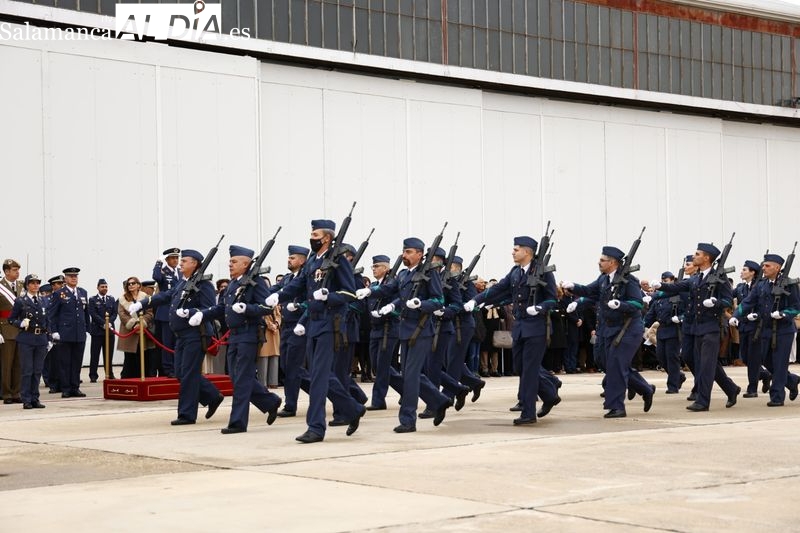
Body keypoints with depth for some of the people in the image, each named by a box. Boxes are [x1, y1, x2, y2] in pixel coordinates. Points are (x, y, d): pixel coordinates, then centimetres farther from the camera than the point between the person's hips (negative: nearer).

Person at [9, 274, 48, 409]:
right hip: (26, 339, -4)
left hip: (41, 339, 4)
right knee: (27, 371, -3)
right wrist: (21, 323, -19)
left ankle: (35, 399, 13)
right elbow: (11, 319, 0)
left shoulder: (43, 302, 12)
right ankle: (26, 400, 3)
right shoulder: (20, 301, -1)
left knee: (38, 371, 6)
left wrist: (47, 338, 12)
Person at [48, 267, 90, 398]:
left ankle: (75, 388, 11)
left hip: (80, 334, 4)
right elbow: (51, 314, -2)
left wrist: (87, 329, 11)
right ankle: (66, 389, 4)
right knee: (65, 362, 0)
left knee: (77, 362, 5)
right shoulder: (59, 294, -1)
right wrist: (54, 331, -9)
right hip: (65, 334, -4)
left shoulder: (83, 292, 14)